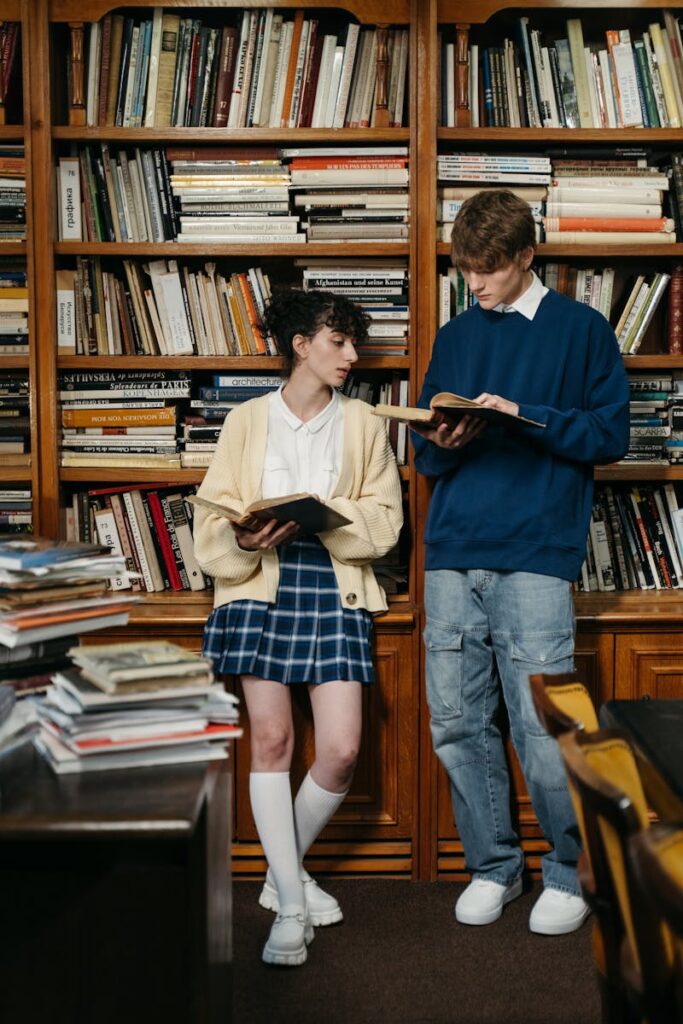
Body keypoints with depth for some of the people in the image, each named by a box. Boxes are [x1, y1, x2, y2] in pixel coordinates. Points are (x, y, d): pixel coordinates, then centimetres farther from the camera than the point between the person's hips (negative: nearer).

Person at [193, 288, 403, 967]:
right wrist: (245, 539, -18)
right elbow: (213, 515, 4)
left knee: (341, 751, -7)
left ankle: (282, 872, 18)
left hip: (335, 587, 1)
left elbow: (385, 519, 3)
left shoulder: (362, 423, 11)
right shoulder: (247, 421, 9)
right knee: (270, 739, -7)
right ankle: (290, 906, 4)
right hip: (260, 584, -1)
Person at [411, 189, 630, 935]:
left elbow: (610, 435, 0)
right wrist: (442, 444, -4)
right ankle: (492, 867, 21)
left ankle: (570, 872, 15)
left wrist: (523, 416, -12)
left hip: (535, 553, -4)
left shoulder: (581, 329, 6)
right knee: (457, 725, 5)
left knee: (541, 729, -6)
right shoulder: (454, 338, 18)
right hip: (452, 552, 5)